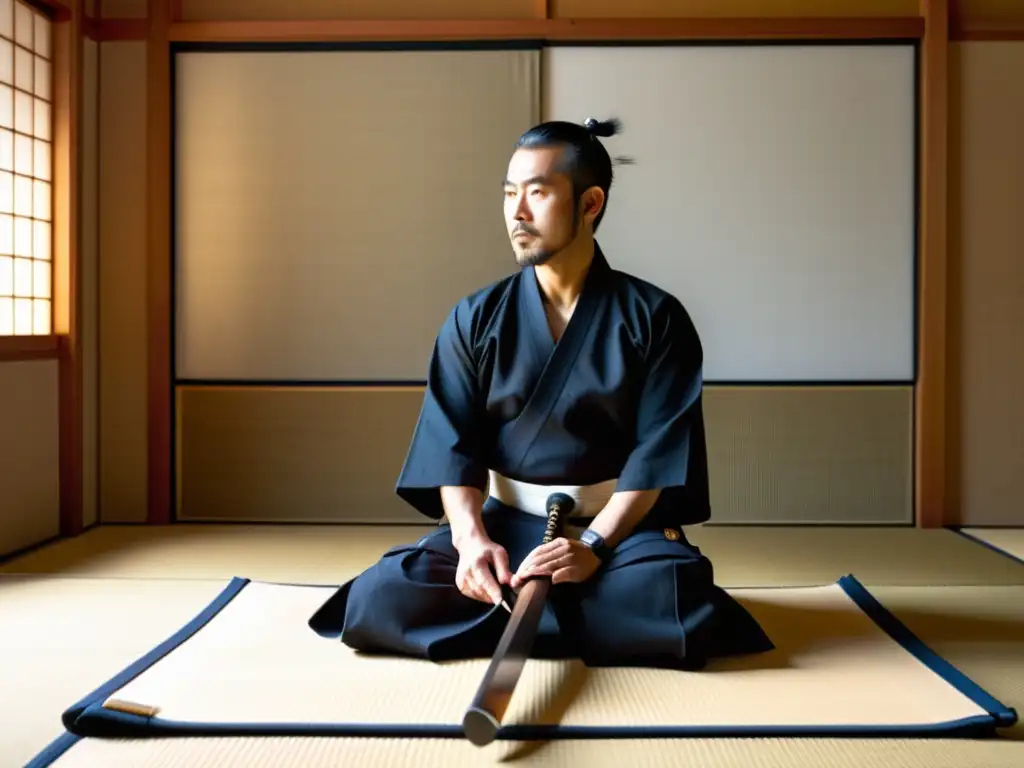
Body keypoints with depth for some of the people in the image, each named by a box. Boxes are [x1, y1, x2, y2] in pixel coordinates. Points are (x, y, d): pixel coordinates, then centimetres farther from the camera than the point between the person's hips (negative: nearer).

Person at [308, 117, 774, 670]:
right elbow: (452, 444, -2)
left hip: (620, 526, 0)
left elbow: (658, 451, -10)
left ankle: (502, 610, -12)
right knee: (378, 601, -23)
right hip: (504, 522, 1)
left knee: (679, 607, -34)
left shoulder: (654, 317, -3)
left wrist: (593, 546, -23)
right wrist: (472, 538, -20)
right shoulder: (475, 319, 3)